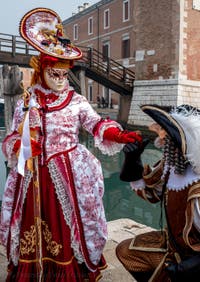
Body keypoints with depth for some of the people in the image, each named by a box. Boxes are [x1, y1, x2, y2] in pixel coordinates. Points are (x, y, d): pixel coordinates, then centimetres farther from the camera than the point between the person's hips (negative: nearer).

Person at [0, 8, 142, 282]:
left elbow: (96, 124, -8)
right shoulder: (26, 103, 3)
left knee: (67, 222, 6)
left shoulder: (76, 101, -1)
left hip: (69, 173, -1)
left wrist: (117, 134, -27)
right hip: (34, 174, 2)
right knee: (33, 222, 10)